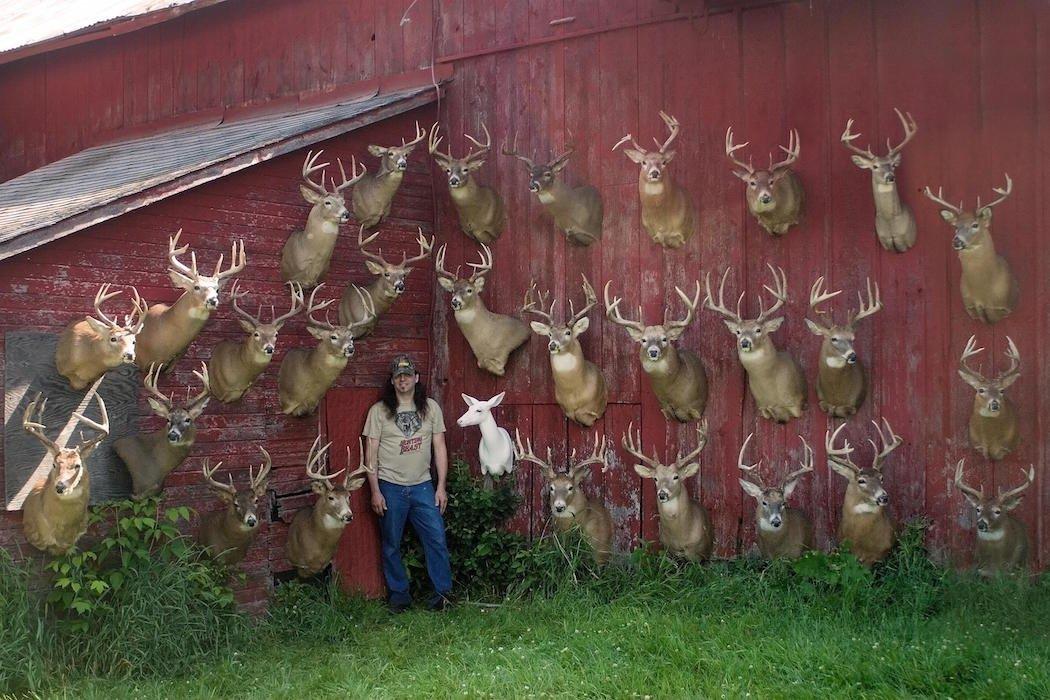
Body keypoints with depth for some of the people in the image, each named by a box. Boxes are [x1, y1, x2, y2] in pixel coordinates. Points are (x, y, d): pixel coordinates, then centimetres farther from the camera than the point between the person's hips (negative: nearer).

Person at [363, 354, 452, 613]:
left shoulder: (431, 408, 4)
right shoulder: (379, 410, -2)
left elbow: (439, 448, 6)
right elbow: (371, 453, -2)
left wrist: (441, 486, 1)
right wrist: (375, 491, -7)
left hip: (422, 486, 1)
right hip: (390, 487, -1)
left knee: (437, 538, -3)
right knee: (391, 545, 6)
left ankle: (443, 591, 7)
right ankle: (399, 593, 20)